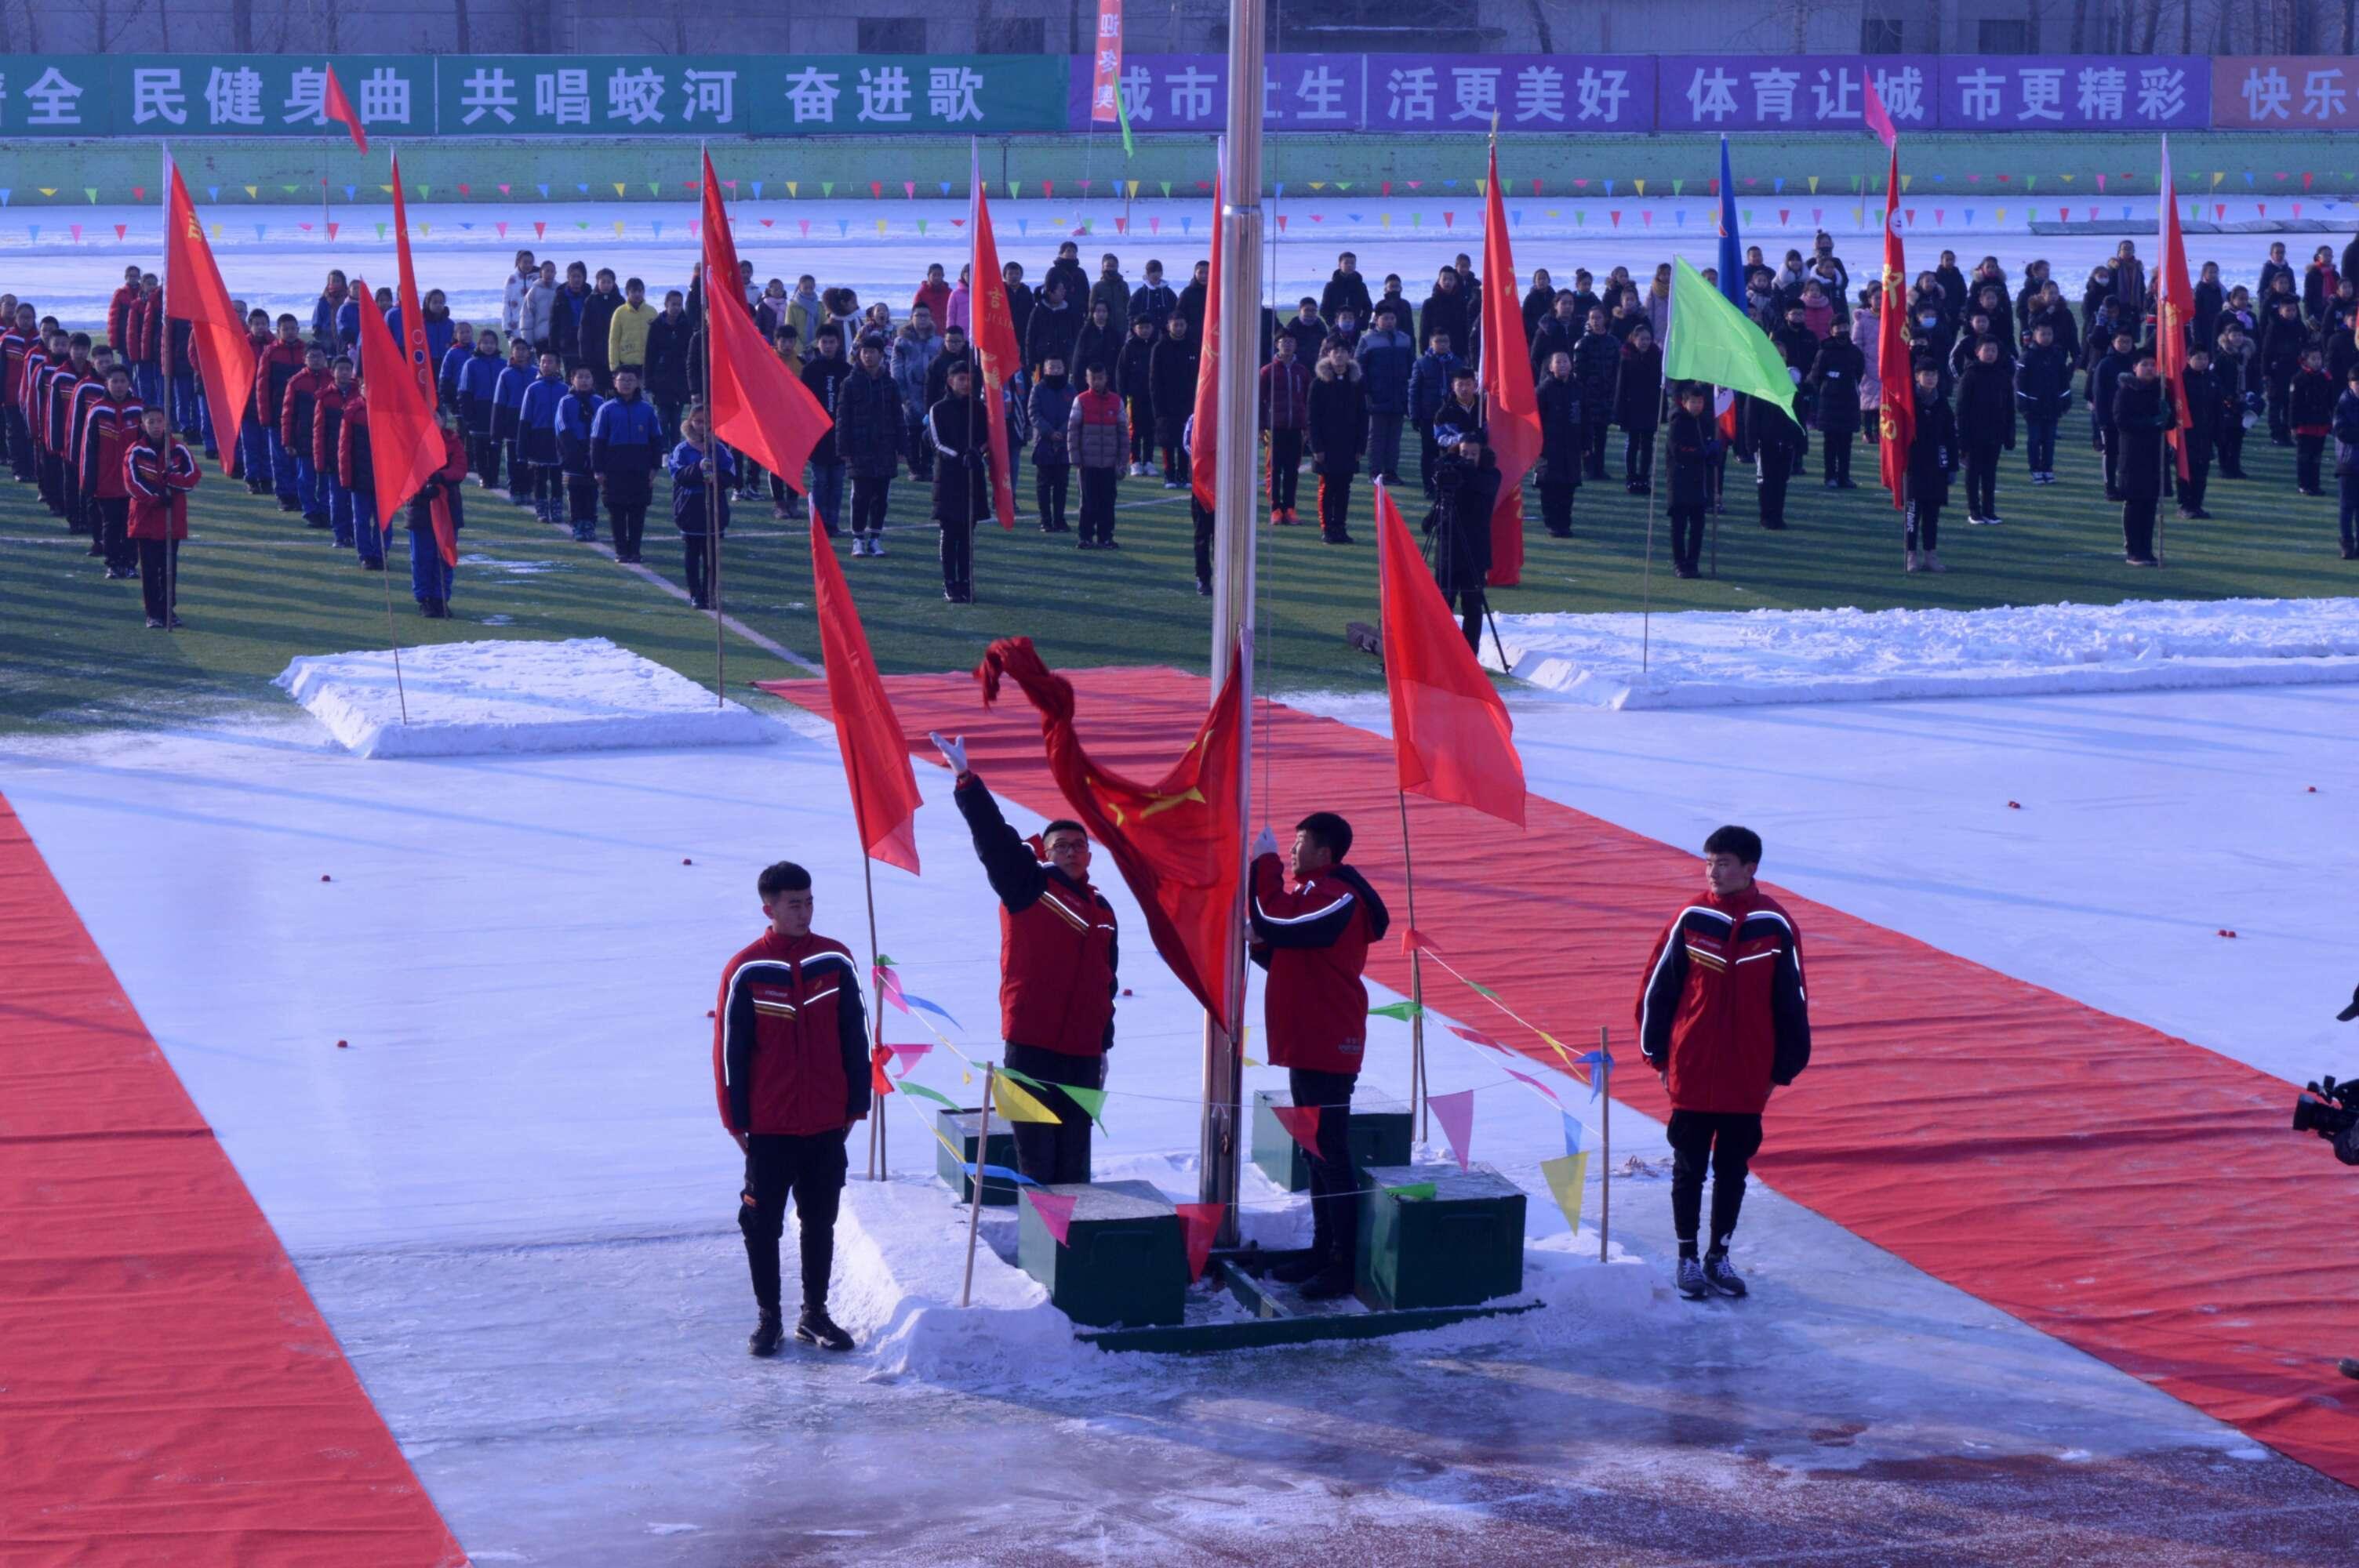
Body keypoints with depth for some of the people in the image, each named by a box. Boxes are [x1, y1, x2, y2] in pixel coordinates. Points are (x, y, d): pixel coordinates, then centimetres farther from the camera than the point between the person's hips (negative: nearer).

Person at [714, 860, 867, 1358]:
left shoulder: (836, 961, 0)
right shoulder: (746, 970, -8)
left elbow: (855, 1038, 6)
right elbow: (729, 1050, -4)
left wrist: (855, 1106, 5)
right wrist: (736, 1120, -4)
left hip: (826, 1124, 2)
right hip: (769, 1126, -2)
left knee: (820, 1221, 11)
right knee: (762, 1223, 5)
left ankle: (815, 1315, 22)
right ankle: (768, 1318, 18)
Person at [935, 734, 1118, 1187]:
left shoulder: (1101, 910, 15)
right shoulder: (1028, 886, 0)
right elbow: (993, 836, -12)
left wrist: (1105, 1046, 22)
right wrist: (965, 777, -24)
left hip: (1083, 1051, 5)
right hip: (1033, 1046, -5)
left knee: (1075, 1158, 10)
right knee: (1037, 1155, -4)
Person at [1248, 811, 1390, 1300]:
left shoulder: (1337, 898, -17)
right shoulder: (1313, 892, 16)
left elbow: (1275, 924, -26)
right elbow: (1285, 955, 20)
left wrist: (1265, 863, -14)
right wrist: (1261, 941, -2)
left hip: (1327, 1048, -11)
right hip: (1306, 1045, 11)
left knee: (1331, 1154, -8)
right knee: (1317, 1151, 16)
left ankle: (1344, 1265, -6)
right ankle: (1322, 1251, 24)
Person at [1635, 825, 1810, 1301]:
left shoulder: (1777, 927, -5)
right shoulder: (1690, 920, -5)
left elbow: (1792, 1002, 3)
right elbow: (1656, 988, 2)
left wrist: (1783, 1069, 5)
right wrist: (1659, 1056, 3)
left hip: (1748, 1079, 1)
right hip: (1691, 1076, -1)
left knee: (1732, 1170, 11)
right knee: (1689, 1168, 7)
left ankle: (1719, 1256, 24)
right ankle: (1688, 1258, 18)